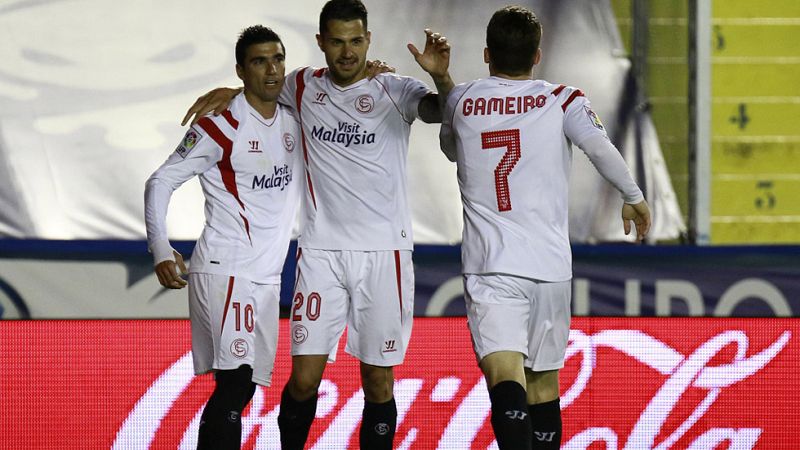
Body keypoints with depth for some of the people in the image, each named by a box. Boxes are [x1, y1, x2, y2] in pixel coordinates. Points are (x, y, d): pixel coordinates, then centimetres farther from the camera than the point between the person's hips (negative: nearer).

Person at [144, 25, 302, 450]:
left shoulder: (293, 120, 9)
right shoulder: (221, 126, -9)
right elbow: (160, 182, -6)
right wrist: (161, 251, -18)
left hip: (267, 276, 7)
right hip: (224, 269, -7)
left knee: (242, 388, 8)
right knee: (235, 380, -20)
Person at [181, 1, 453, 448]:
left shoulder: (395, 91, -2)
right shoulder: (303, 87, 8)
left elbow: (444, 112, -20)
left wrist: (442, 78, -40)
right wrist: (231, 92, 10)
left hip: (384, 251, -2)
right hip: (321, 250, 2)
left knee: (378, 382, 3)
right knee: (304, 379, -3)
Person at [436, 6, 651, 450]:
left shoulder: (460, 101, 9)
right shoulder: (562, 100, 4)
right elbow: (600, 148, -12)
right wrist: (634, 198, 1)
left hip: (489, 267, -2)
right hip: (551, 264, 2)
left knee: (504, 375, -18)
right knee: (544, 383, 17)